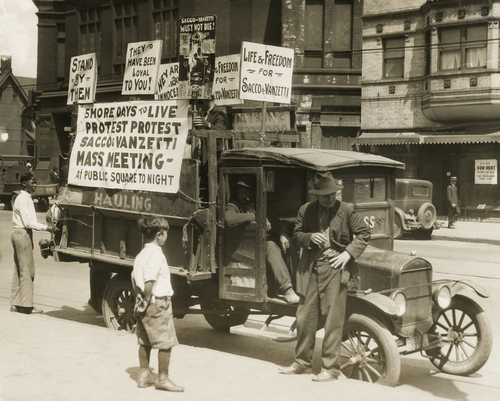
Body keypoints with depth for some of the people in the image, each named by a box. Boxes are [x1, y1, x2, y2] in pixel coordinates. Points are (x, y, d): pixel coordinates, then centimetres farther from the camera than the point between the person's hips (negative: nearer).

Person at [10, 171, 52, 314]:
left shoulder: (27, 198, 16)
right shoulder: (23, 199, -14)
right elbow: (28, 222, -19)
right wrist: (46, 228, -19)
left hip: (20, 234, 10)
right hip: (22, 234, -10)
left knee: (19, 269, 11)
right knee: (27, 269, -8)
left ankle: (16, 303, 15)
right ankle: (26, 305, -5)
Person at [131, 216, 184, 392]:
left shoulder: (141, 254, 11)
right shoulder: (156, 254, -17)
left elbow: (135, 278, 11)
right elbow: (149, 281, -25)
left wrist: (140, 300, 13)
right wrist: (147, 301, -18)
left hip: (144, 304, 9)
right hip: (158, 303, -9)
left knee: (145, 341, 16)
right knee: (166, 342, 1)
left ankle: (144, 375, 24)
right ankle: (163, 379, 7)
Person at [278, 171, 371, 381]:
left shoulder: (346, 210, -2)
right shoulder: (306, 210, 5)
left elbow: (364, 234, 3)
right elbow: (296, 234, 11)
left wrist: (349, 253, -9)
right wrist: (309, 237, -10)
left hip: (335, 268, -3)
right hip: (310, 269, 3)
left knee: (333, 320, -2)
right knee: (305, 317, 9)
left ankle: (331, 368, 8)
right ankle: (302, 362, 25)